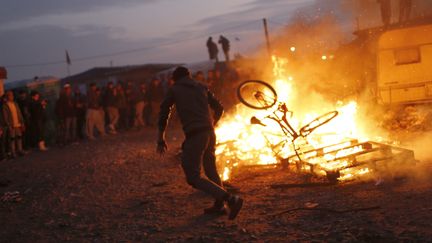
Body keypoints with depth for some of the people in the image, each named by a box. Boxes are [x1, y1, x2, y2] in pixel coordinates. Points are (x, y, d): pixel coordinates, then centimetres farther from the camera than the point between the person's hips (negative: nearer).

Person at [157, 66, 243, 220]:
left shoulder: (174, 90, 8)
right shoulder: (201, 87, 19)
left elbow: (164, 114, 8)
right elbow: (219, 108, 22)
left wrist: (161, 139, 16)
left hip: (194, 136, -6)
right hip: (209, 133, 6)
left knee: (193, 177, -4)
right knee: (211, 169, 24)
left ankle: (231, 199, -16)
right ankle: (219, 205, 29)